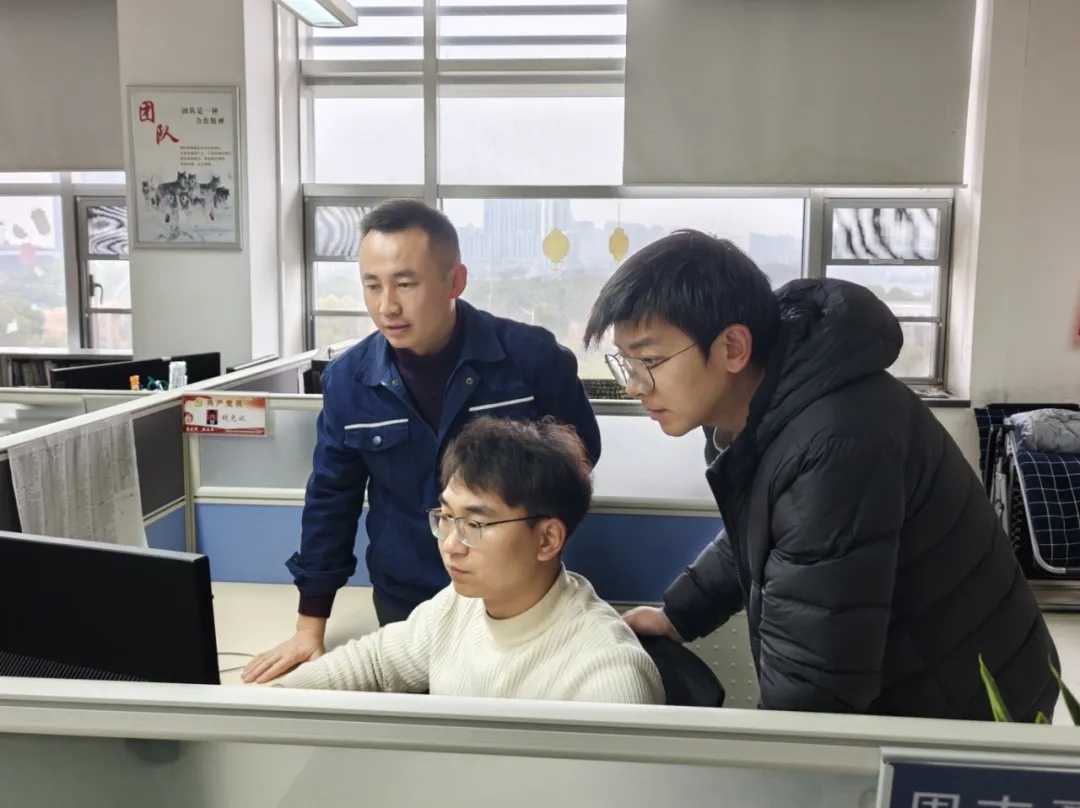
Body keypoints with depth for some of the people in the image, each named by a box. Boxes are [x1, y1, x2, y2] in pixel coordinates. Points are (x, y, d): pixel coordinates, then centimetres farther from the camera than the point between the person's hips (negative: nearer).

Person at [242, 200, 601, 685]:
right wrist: (310, 627, 3)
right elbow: (331, 498, 1)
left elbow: (580, 450, 0)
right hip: (406, 604, 2)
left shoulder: (531, 356, -16)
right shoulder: (347, 379, -8)